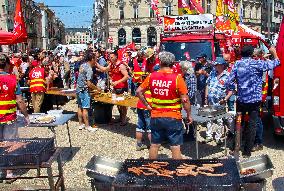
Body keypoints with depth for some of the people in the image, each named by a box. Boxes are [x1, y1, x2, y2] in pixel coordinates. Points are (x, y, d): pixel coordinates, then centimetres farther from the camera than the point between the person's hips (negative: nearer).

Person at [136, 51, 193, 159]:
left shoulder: (152, 76, -2)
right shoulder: (177, 78, -13)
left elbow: (139, 92, 3)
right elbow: (185, 100, -12)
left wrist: (147, 105, 10)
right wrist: (189, 115, 0)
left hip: (156, 117, 4)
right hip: (173, 118, -3)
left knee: (154, 145, 15)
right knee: (175, 147, 4)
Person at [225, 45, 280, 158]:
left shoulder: (237, 64, -1)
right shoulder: (257, 64, -10)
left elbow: (229, 83, -4)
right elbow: (276, 63, -1)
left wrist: (233, 90, 15)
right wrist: (274, 52, 18)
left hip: (241, 100, 3)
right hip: (254, 100, -3)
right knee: (252, 125, 4)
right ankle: (247, 152, 8)